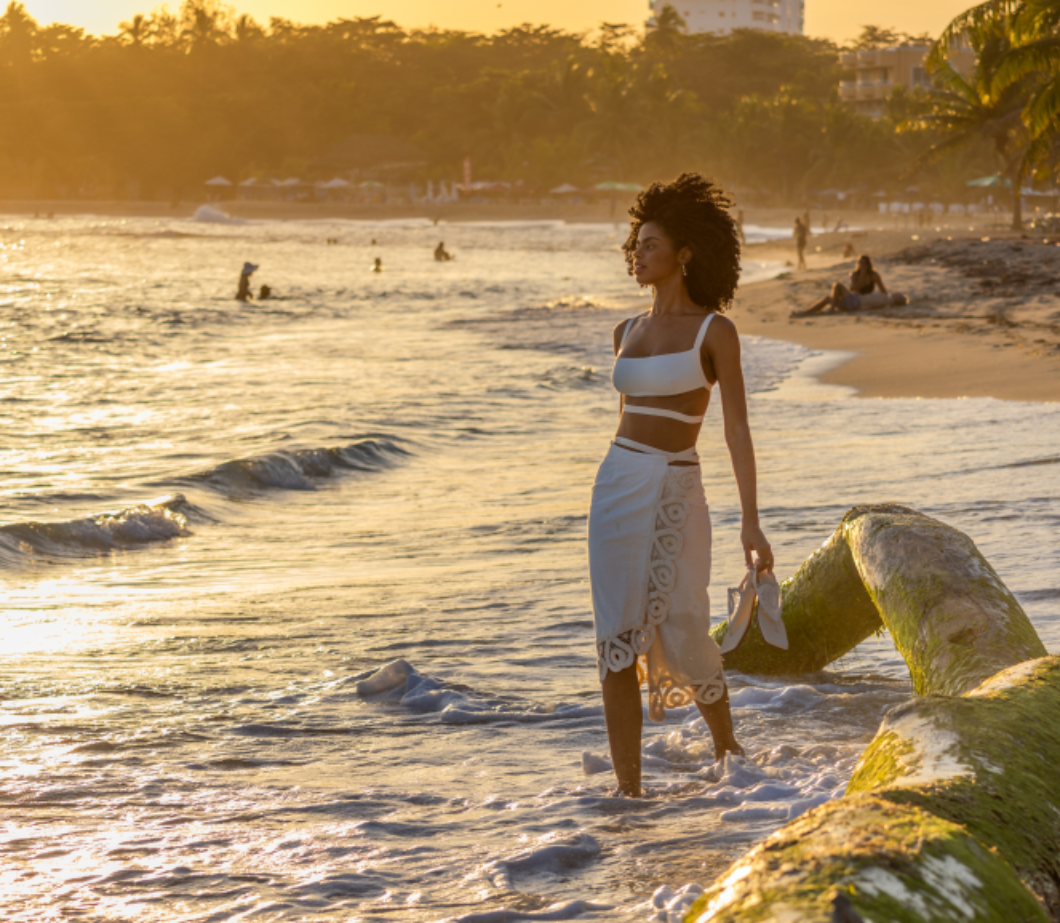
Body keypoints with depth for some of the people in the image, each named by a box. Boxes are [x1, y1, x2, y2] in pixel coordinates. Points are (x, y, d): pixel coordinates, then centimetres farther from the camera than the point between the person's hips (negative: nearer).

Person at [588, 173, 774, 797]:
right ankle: (629, 787, 2)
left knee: (682, 635, -3)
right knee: (618, 643, -1)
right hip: (618, 486, 5)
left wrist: (751, 521, -16)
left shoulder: (715, 331, -5)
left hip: (677, 494, -5)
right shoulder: (629, 333, 11)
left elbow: (738, 429, -9)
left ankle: (726, 744, 27)